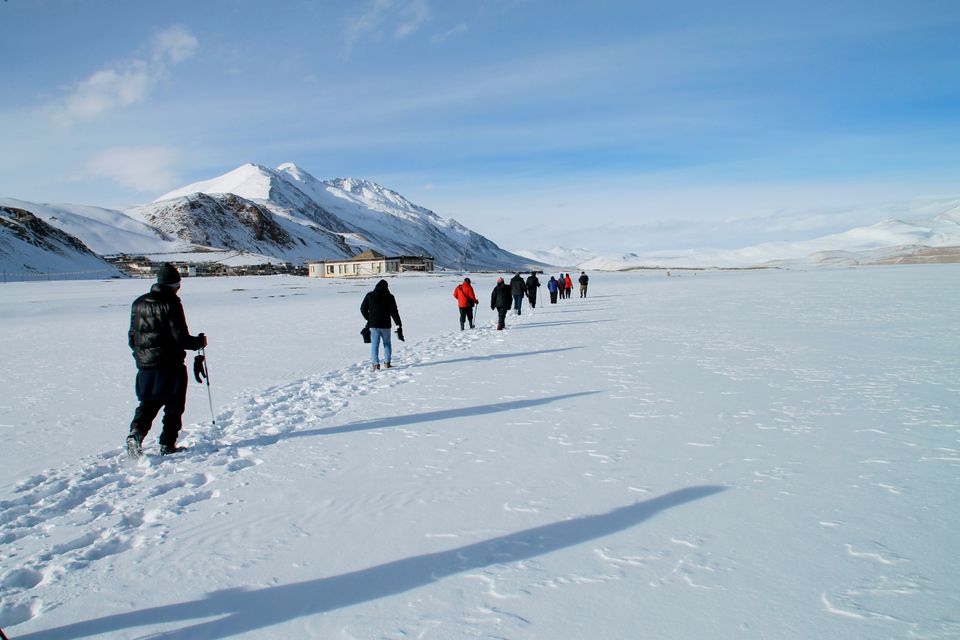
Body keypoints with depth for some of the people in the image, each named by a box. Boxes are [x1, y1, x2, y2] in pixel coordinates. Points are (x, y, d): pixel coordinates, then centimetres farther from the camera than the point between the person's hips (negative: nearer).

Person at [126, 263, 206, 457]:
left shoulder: (138, 303, 8)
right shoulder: (171, 304, -13)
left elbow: (132, 337, 13)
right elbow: (181, 338, -16)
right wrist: (200, 341, 1)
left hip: (145, 366, 6)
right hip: (170, 367, -6)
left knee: (148, 404, 17)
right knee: (173, 406, 9)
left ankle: (136, 432, -6)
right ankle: (167, 445, 12)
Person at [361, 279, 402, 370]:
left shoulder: (370, 295, 1)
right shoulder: (389, 297, -3)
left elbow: (363, 309, 6)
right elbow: (394, 312, -7)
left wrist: (368, 319, 18)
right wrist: (398, 324, -4)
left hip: (373, 325, 0)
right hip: (385, 325, 0)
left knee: (374, 344, 3)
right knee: (387, 343, 15)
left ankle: (376, 364, -5)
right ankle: (387, 363, 14)